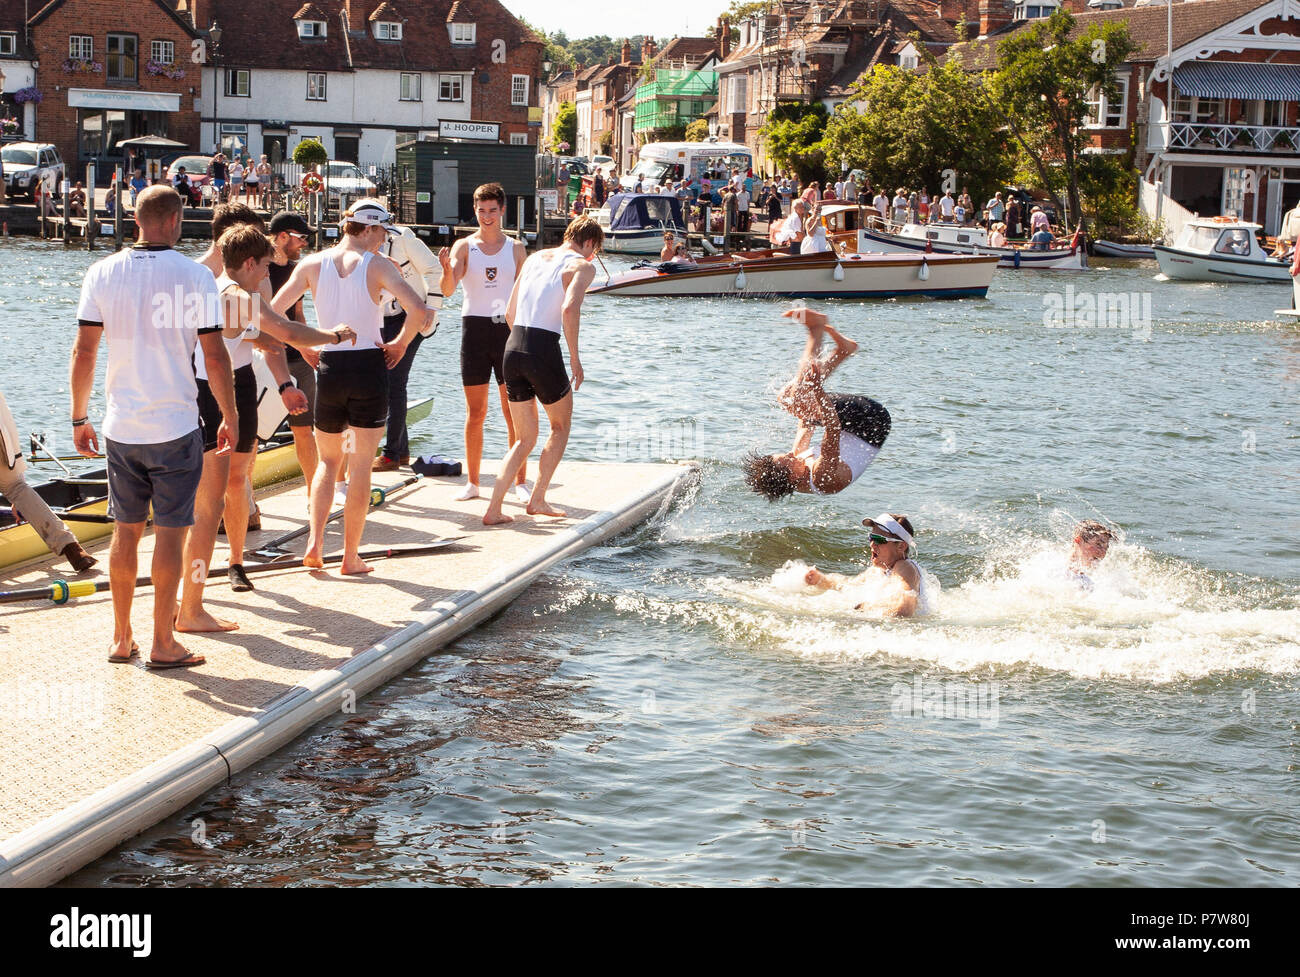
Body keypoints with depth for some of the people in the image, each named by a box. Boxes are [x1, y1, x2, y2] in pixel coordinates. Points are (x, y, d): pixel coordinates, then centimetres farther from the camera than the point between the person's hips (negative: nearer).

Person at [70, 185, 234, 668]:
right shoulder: (195, 276, -8)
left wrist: (79, 418, 9)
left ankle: (121, 638, 20)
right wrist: (229, 417, 4)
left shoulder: (102, 272, 0)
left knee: (125, 531, 13)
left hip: (120, 427, 4)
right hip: (175, 426, -3)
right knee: (170, 532, 3)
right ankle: (162, 643, 6)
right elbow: (215, 356, -8)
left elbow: (84, 350, 0)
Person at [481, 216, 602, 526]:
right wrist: (575, 359, -13)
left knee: (525, 439, 15)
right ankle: (537, 500, 16)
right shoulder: (581, 266, -1)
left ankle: (494, 509, 4)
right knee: (561, 426, 19)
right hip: (544, 350, -6)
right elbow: (569, 309, -19)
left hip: (513, 347, 6)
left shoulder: (534, 258, 19)